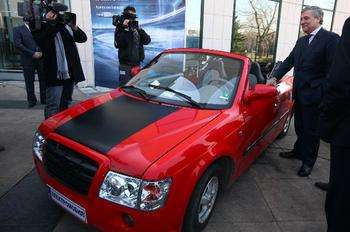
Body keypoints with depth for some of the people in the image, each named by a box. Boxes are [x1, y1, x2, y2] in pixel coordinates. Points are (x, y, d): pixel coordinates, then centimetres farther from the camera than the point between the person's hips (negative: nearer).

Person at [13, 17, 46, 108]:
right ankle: (31, 100, 15)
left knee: (43, 80, 5)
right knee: (29, 81, 4)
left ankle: (44, 99, 15)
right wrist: (32, 53, -12)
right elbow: (17, 44, -7)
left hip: (41, 58, 2)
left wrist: (41, 52, -6)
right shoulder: (18, 30, 3)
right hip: (28, 60, -2)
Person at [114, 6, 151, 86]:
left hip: (137, 64, 5)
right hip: (125, 64, -5)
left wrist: (139, 30, -11)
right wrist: (124, 29, -20)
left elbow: (147, 40, 2)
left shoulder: (136, 28, 12)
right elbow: (118, 44, -17)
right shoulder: (120, 28, -2)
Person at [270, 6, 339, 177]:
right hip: (299, 93, 7)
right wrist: (275, 77, -1)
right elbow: (289, 61, 13)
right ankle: (298, 151, 39)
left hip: (314, 95, -6)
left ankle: (308, 162, 22)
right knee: (299, 127, 20)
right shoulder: (301, 41, 12)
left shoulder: (331, 39, -11)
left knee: (312, 130, 7)